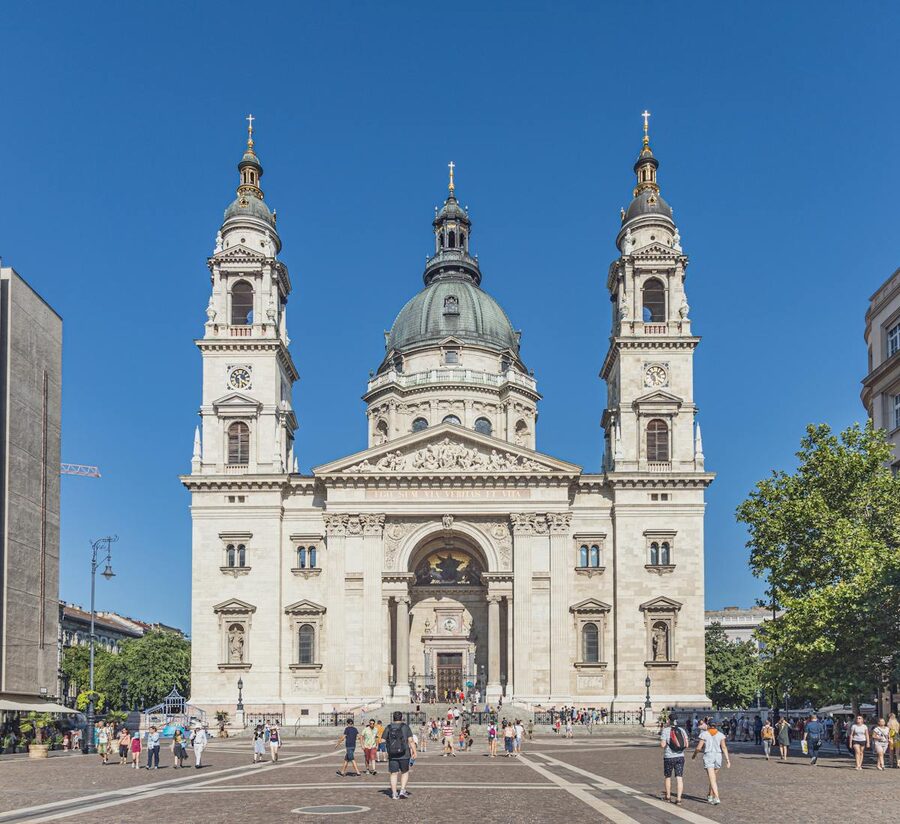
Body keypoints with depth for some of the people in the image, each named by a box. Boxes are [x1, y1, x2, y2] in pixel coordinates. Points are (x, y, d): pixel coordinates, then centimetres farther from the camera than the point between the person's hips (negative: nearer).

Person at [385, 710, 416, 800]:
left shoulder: (388, 728, 2)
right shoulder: (405, 727, -5)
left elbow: (384, 741, 3)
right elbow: (411, 741, -9)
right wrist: (414, 752, -5)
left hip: (392, 755, 2)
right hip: (404, 754, -2)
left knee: (393, 774, 8)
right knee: (405, 772, 14)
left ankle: (394, 794, 6)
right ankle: (402, 790, 3)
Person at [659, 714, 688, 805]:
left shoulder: (665, 730, -10)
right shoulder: (682, 730, 3)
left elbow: (662, 745, -14)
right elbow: (686, 745, 2)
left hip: (669, 757, -3)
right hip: (680, 757, 3)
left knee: (667, 777, 16)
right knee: (679, 778, 1)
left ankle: (668, 796, 28)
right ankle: (678, 799, -7)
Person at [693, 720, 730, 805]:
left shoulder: (704, 734, 0)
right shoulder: (720, 735, 5)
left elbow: (699, 747, -2)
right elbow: (724, 747, -5)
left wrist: (694, 755, 15)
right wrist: (728, 760, -7)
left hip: (708, 757, -3)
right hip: (718, 757, 3)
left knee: (712, 779, -7)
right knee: (714, 778, 21)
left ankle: (717, 798, -21)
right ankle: (710, 795, 34)